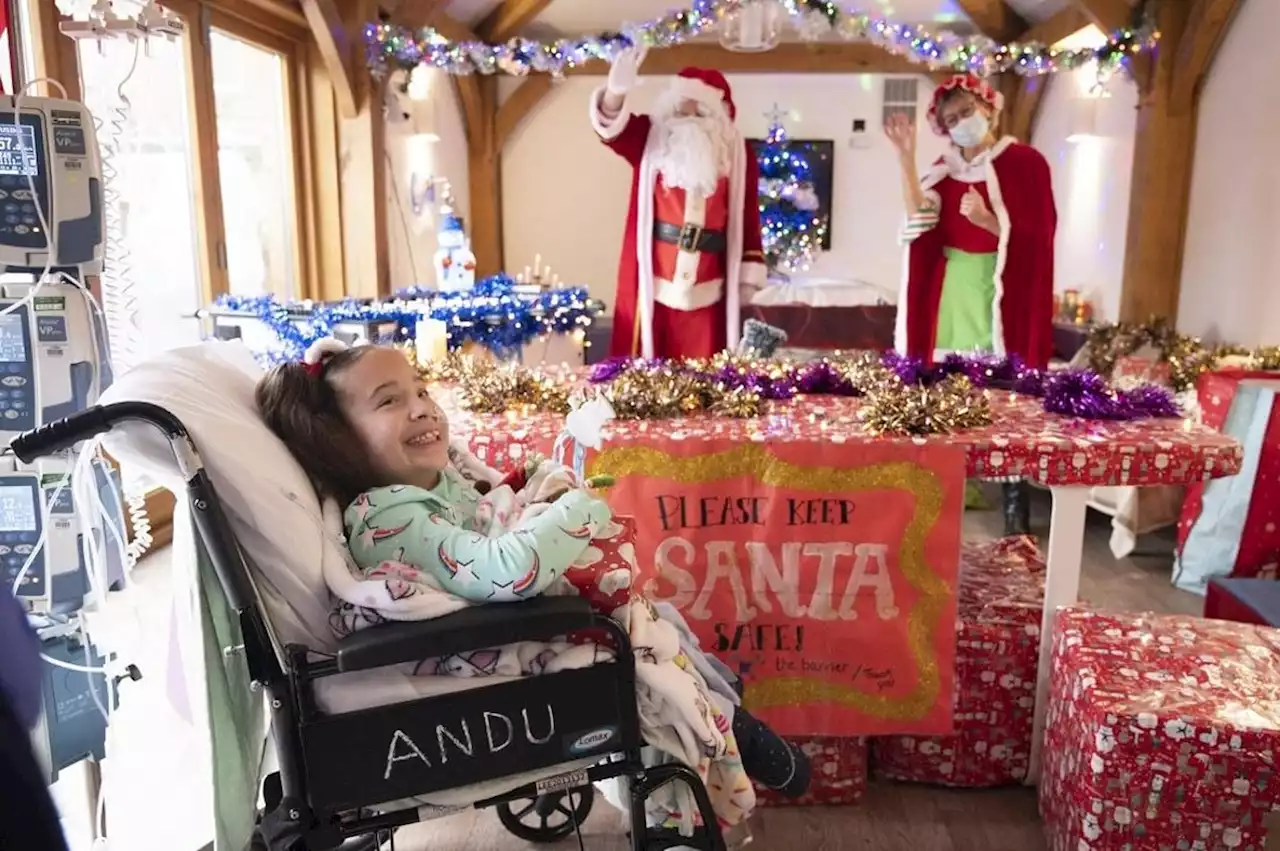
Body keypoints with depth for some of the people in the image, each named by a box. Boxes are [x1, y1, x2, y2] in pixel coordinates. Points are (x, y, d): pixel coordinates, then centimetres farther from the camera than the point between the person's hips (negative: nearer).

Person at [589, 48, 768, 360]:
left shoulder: (737, 152, 5)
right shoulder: (651, 138, 2)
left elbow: (748, 215, 5)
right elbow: (612, 126, -17)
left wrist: (749, 274, 1)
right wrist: (616, 92, -39)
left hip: (708, 287, 1)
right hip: (653, 279, -1)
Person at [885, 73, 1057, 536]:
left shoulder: (1026, 162, -1)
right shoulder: (945, 168, 12)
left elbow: (1038, 238, -7)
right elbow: (920, 222, -6)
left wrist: (988, 222, -21)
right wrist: (905, 156, -9)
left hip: (1002, 295, -4)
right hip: (951, 291, 4)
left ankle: (1015, 511, 1)